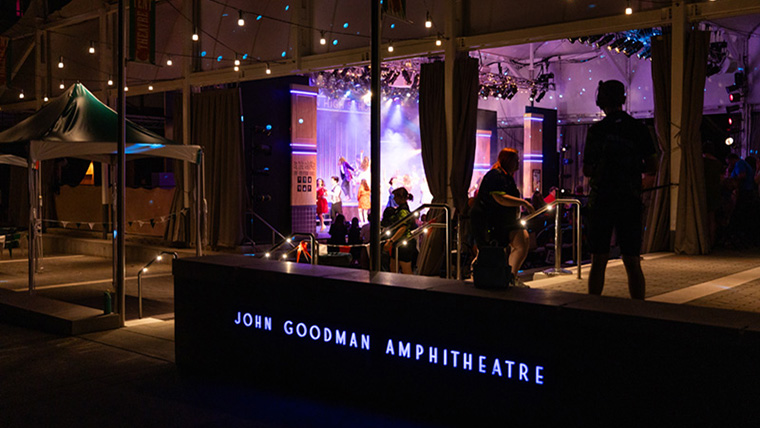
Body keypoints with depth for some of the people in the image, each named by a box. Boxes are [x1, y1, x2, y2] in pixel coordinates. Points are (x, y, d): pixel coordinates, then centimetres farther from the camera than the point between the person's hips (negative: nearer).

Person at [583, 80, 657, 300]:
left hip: (601, 200, -1)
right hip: (630, 201, 1)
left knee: (598, 262, 6)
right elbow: (652, 166, 1)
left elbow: (587, 170, -2)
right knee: (633, 263, 5)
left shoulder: (596, 130, -3)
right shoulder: (639, 129, 1)